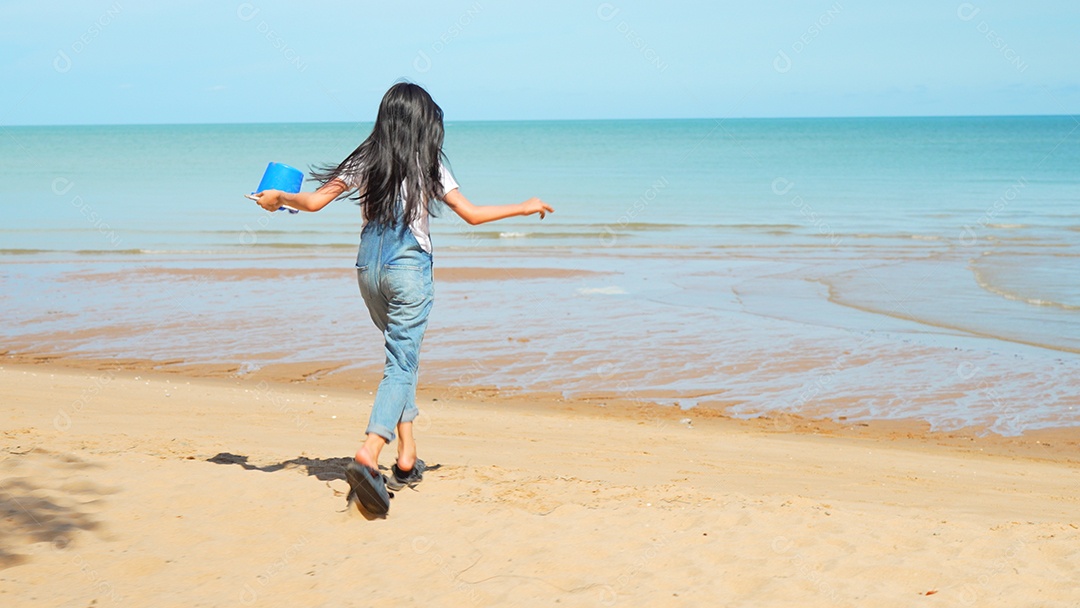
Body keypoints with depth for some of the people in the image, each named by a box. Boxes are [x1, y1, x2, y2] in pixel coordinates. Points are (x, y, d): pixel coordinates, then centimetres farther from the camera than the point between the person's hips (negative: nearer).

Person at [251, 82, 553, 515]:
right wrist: (524, 208, 10)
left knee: (401, 356, 20)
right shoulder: (428, 164, -2)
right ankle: (368, 456, -27)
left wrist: (278, 198, 23)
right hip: (409, 268, -4)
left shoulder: (365, 161, 5)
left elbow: (315, 201, 4)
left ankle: (408, 457, 19)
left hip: (369, 267, 4)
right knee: (402, 365, -6)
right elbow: (471, 214, -3)